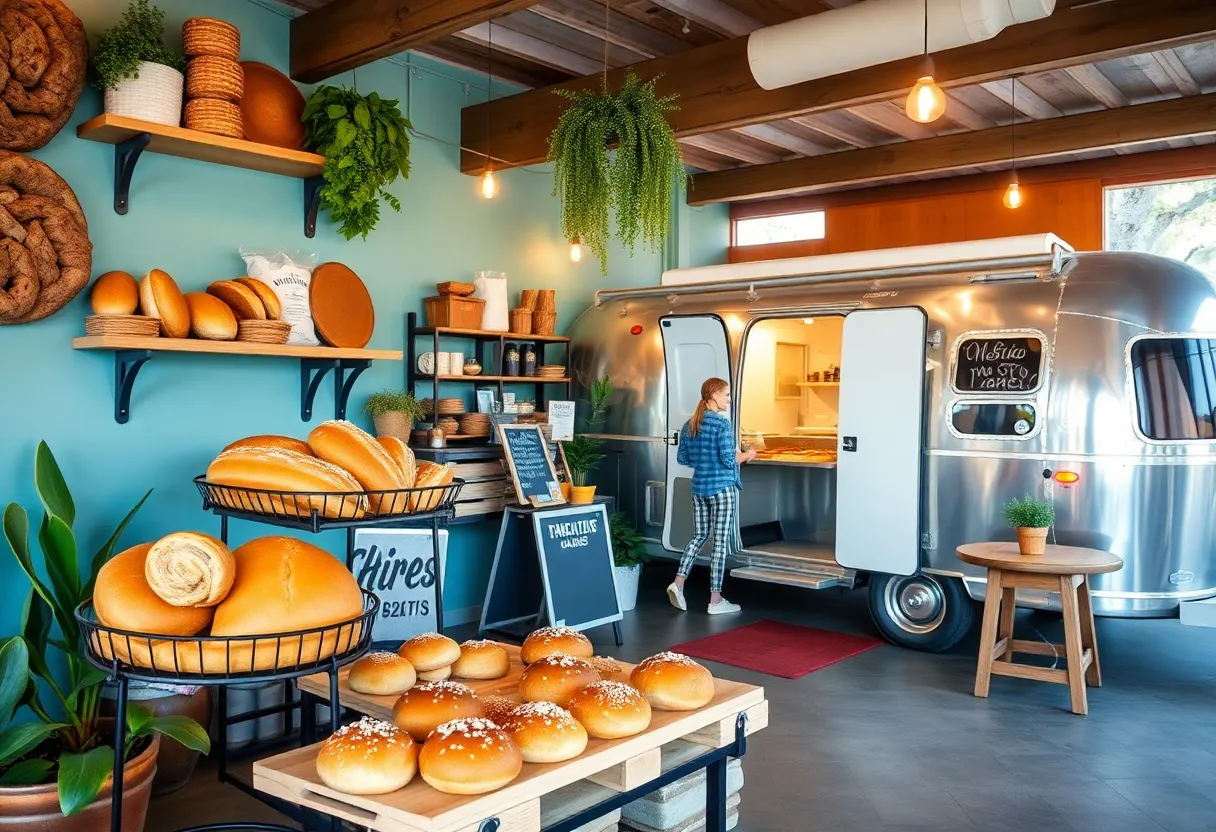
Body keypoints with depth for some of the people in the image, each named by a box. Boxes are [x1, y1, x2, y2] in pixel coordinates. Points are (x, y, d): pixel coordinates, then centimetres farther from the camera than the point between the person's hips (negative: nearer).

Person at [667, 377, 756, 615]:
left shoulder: (689, 424, 7)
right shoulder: (722, 423, -13)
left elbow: (682, 458, 10)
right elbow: (729, 460, -16)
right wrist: (746, 455, 2)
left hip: (699, 487, 7)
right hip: (722, 488, -7)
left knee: (699, 536, 17)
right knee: (720, 542, 0)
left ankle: (678, 582, 3)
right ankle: (715, 600, 5)